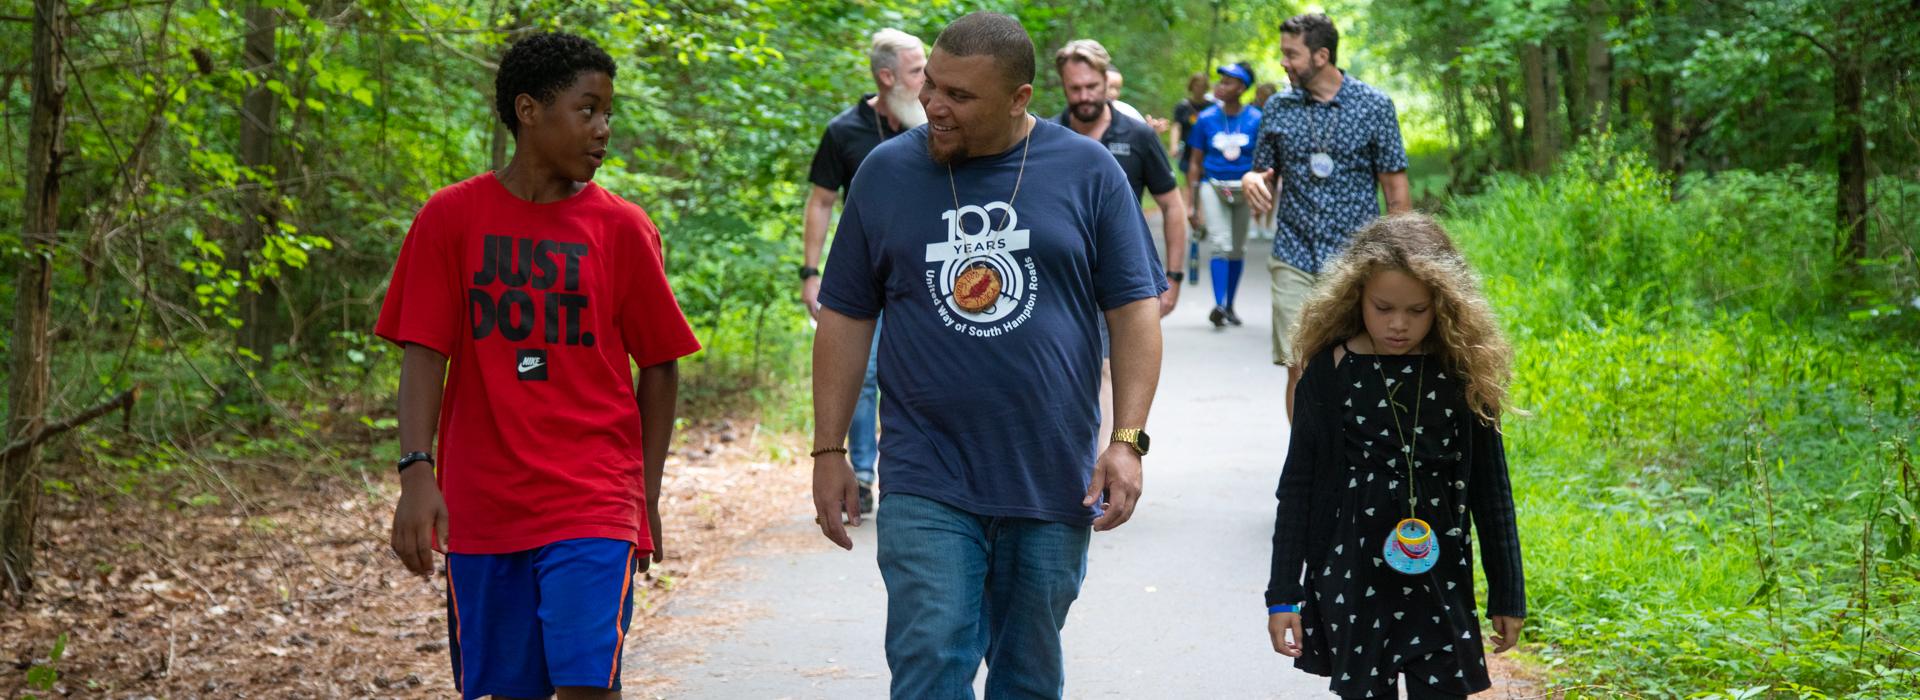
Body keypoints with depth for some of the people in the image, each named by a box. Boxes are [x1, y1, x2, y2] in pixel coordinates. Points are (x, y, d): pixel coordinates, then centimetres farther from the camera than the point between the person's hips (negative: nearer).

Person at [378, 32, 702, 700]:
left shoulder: (622, 228, 1)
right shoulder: (451, 217, 1)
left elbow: (657, 366, 7)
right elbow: (424, 354, -2)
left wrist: (646, 493, 6)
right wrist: (416, 472, -13)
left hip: (593, 507, -1)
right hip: (481, 510, 1)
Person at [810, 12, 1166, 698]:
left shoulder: (1088, 171, 0)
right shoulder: (885, 173, 2)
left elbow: (1134, 309, 1)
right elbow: (845, 319, 7)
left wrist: (1127, 441, -8)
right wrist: (828, 451, 4)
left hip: (1054, 483, 1)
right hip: (927, 486, 0)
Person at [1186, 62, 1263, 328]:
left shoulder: (1256, 120, -2)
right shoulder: (1206, 119, 0)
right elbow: (1196, 164, 5)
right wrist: (1193, 204, 4)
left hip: (1244, 189, 1)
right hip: (1213, 186, -1)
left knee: (1238, 249, 9)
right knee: (1221, 245, -17)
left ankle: (1230, 306, 23)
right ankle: (1218, 305, -23)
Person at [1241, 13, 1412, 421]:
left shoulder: (1374, 106, -1)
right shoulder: (1278, 108, 7)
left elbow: (1396, 192, 1)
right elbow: (1267, 178, 16)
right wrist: (1251, 181, -9)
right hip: (1294, 260, 2)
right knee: (1299, 369, -3)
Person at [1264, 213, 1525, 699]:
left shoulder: (1464, 374, -2)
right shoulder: (1330, 371, -4)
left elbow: (1490, 490, 5)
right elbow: (1297, 485, 1)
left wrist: (1507, 595, 8)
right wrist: (1283, 594, -1)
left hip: (1439, 581, 1)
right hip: (1351, 581, -1)